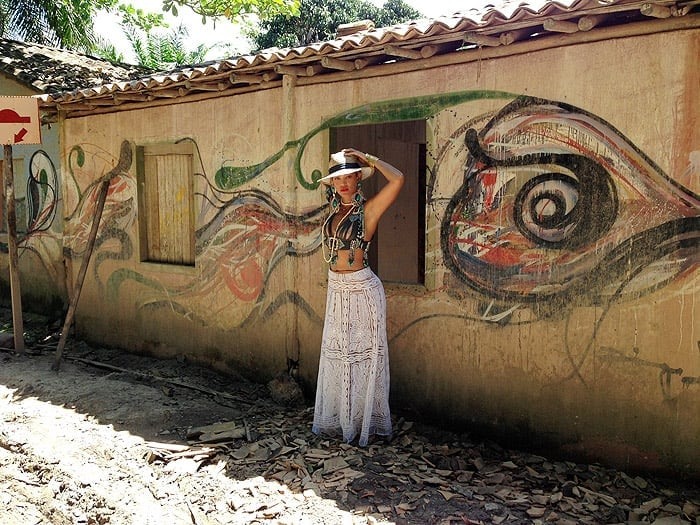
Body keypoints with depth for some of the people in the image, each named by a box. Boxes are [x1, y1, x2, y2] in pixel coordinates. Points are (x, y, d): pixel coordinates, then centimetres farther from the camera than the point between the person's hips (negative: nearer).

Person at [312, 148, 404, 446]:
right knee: (337, 356, 15)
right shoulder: (335, 211, 9)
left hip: (362, 290, -7)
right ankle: (340, 419, 30)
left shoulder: (367, 210, -11)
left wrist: (368, 159, -15)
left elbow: (397, 179, -24)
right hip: (336, 290, 7)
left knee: (362, 355, 3)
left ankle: (365, 422, 17)